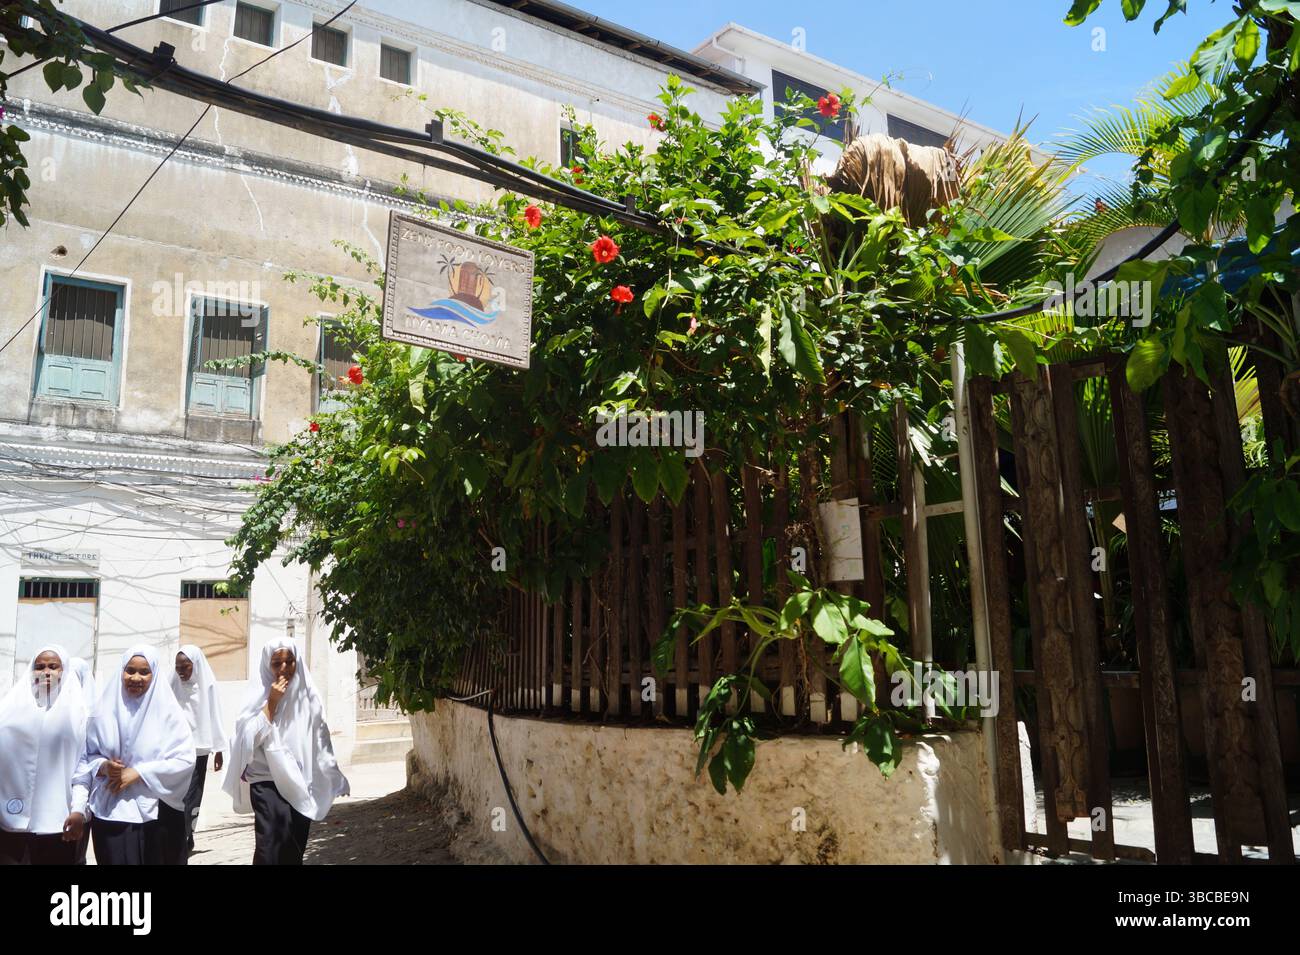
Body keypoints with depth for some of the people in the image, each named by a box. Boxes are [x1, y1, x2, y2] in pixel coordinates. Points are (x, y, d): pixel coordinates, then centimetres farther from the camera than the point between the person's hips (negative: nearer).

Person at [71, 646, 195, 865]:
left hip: (154, 812, -1)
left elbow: (185, 759, -9)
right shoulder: (105, 710, 3)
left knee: (154, 860, 7)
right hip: (110, 812, 2)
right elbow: (87, 754, 11)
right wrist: (103, 766, -10)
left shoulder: (167, 712, -5)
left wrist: (139, 772, -15)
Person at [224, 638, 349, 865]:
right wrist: (271, 702, -15)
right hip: (269, 782, -3)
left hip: (301, 783, 3)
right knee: (271, 847, -18)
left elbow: (320, 741, 11)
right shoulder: (260, 695, -3)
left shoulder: (307, 695, 5)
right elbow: (249, 737, -12)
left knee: (295, 847, 6)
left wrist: (334, 779, 13)